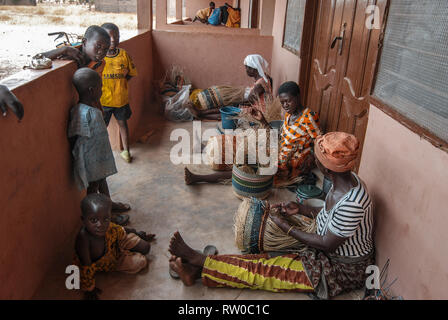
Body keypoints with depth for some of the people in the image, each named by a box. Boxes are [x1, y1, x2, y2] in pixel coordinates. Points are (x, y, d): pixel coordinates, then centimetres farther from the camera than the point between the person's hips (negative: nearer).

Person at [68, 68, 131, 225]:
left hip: (101, 153, 9)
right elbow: (74, 138, -27)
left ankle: (109, 204, 48)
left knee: (102, 179, 26)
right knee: (93, 186, 10)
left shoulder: (92, 108, 0)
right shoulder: (82, 114, -30)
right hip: (91, 159, -9)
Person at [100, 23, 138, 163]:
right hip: (103, 99, -1)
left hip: (121, 98, 1)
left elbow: (131, 74, 2)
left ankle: (126, 151, 28)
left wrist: (119, 82, -6)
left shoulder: (124, 54, -6)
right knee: (101, 126, 13)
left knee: (123, 123, 14)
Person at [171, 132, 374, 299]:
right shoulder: (346, 179, -4)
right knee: (266, 260, -4)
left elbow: (327, 245, -24)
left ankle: (197, 260, -6)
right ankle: (196, 270, -6)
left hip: (343, 270, -7)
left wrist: (287, 228, -15)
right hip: (333, 254, 8)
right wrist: (301, 209, 5)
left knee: (265, 271, -11)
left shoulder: (351, 202, -34)